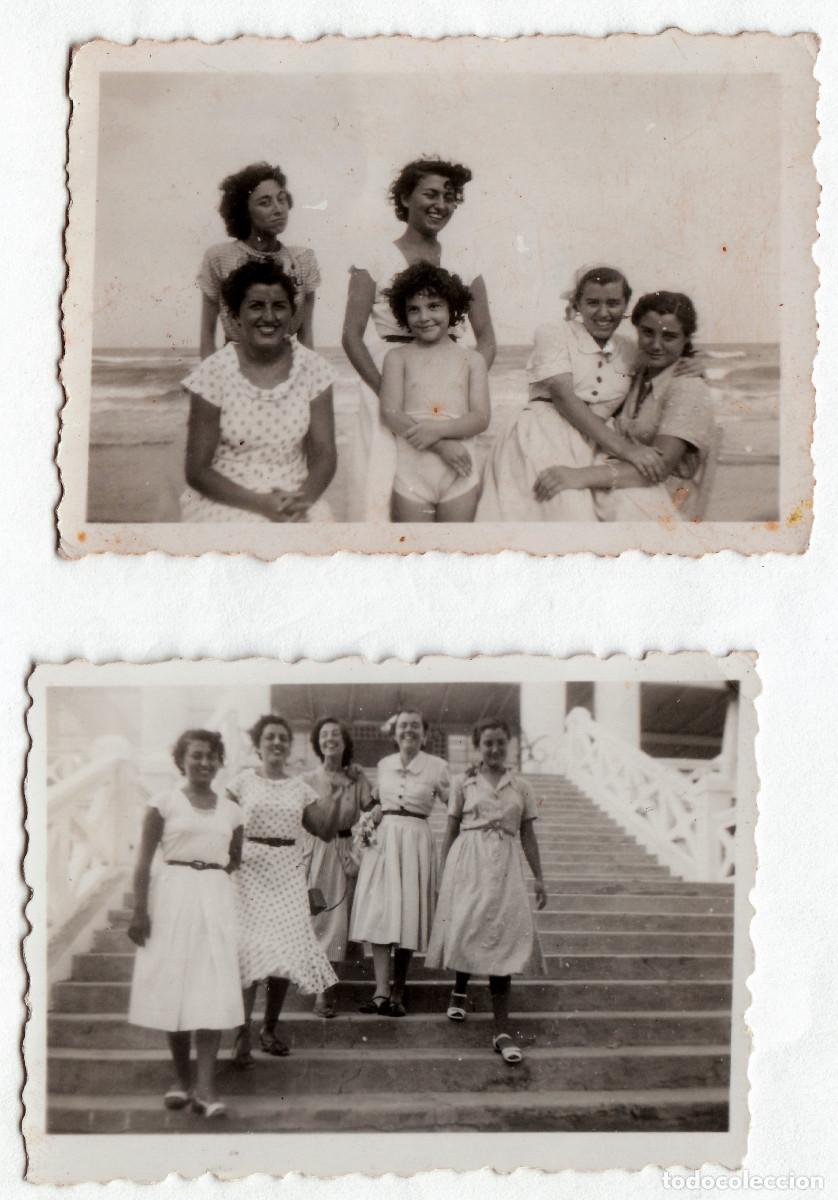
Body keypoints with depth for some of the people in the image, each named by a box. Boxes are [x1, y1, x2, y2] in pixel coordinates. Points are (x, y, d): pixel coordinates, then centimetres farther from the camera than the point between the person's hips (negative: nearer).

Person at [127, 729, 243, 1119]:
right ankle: (181, 1078, 16)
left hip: (216, 898, 2)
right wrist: (139, 910, -9)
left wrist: (215, 879, 9)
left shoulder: (230, 810, 10)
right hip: (173, 896, -2)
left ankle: (205, 1086, -6)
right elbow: (144, 860, -3)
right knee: (173, 985, 2)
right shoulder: (165, 803, 0)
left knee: (214, 990, -5)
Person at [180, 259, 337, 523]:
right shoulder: (213, 373, -7)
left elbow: (324, 456, 4)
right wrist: (262, 503, -17)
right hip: (226, 501, -3)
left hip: (295, 500, 3)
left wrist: (302, 499, -17)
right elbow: (198, 471, -5)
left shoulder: (313, 368, 1)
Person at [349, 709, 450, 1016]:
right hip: (382, 840, 2)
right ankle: (381, 991, -10)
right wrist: (374, 809, 8)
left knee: (407, 918, -1)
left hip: (415, 843, -2)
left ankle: (397, 994, 8)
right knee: (379, 915, -8)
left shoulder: (436, 767, 2)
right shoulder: (384, 765, 12)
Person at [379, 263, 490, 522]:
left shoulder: (472, 360, 11)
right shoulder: (397, 357, 9)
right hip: (412, 464, -1)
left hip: (459, 463, 1)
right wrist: (440, 445, -15)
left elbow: (481, 418, 3)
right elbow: (391, 414, -2)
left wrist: (438, 429, -17)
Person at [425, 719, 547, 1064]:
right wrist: (444, 873, 3)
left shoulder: (521, 787, 10)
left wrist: (539, 878, 8)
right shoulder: (464, 784, 6)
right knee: (465, 929, -4)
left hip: (505, 867, 1)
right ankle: (460, 990, 31)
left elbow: (528, 836, 12)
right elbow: (451, 832, 7)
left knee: (502, 941, -4)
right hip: (468, 862, -1)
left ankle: (501, 1029, -3)